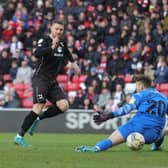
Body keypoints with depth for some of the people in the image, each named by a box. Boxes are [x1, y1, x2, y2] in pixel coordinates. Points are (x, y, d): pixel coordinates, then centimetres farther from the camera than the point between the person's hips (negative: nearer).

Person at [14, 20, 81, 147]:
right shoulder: (45, 40, -11)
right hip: (40, 79, -7)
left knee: (64, 106, -7)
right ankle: (19, 137, -16)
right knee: (39, 107, -20)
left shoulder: (62, 43, 11)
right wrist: (52, 47, -38)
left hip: (52, 82, 7)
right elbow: (37, 53, -31)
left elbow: (66, 52, 36)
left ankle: (38, 118, 7)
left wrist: (73, 63, 41)